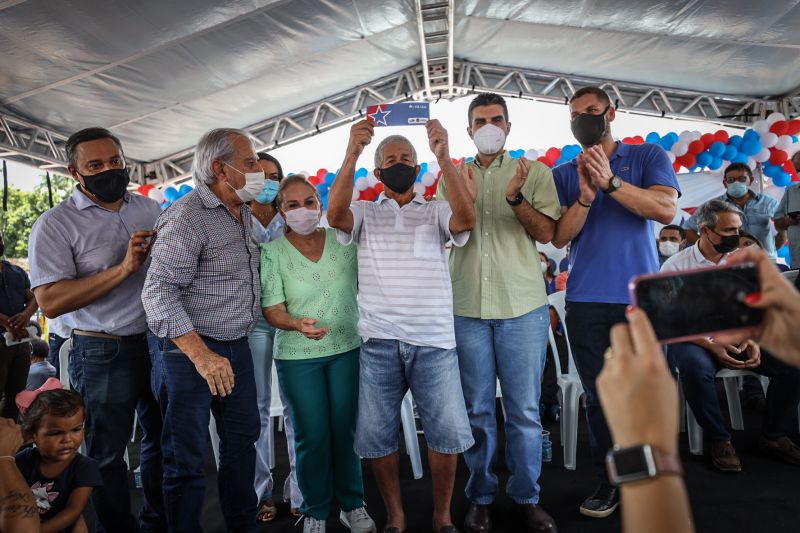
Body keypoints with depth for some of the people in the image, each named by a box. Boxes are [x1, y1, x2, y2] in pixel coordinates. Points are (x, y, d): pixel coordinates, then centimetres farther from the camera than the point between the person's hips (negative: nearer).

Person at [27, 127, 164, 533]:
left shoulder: (151, 208, 6)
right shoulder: (56, 224, -10)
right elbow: (50, 301, -21)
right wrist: (123, 268, -26)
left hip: (160, 342, 6)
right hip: (104, 354, -5)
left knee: (162, 438, 19)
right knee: (108, 454, 9)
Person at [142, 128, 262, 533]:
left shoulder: (244, 213, 8)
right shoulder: (187, 217, -19)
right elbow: (158, 291, -24)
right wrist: (201, 354, -31)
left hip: (236, 347, 9)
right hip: (189, 350, -8)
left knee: (242, 439, 19)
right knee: (187, 457, 4)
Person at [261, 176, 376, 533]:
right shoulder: (273, 252, -6)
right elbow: (272, 310, -11)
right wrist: (297, 324, -29)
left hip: (347, 348, 2)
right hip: (298, 357, -1)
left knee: (346, 431, 10)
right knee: (312, 436, 5)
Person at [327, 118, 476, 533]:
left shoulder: (437, 211, 10)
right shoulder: (364, 213, 11)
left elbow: (466, 219, -12)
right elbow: (335, 214, -10)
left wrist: (444, 158, -22)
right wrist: (351, 154, -21)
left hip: (434, 340, 0)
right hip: (379, 342, 1)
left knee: (446, 432, 2)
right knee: (377, 435, 7)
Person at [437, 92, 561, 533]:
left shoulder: (534, 172, 6)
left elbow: (547, 233, -2)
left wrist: (516, 198, -18)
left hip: (522, 306, -1)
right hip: (467, 307, 1)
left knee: (525, 410, 5)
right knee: (477, 409, 9)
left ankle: (526, 497, 21)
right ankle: (480, 497, 23)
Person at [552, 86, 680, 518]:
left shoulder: (648, 156, 7)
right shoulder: (564, 174, 11)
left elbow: (666, 209, -9)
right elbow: (559, 237, 2)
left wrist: (611, 182, -18)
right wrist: (585, 197, -14)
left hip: (641, 296, -1)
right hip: (586, 300, 2)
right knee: (599, 395, 6)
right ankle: (609, 481, 19)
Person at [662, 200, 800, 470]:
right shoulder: (676, 266, -6)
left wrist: (751, 340, -11)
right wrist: (712, 346, -23)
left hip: (736, 338, 5)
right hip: (693, 340, -5)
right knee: (695, 366, -38)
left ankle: (774, 436, 2)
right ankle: (719, 440, -17)